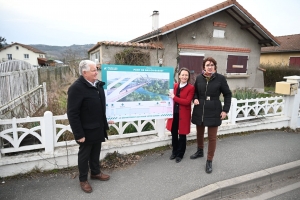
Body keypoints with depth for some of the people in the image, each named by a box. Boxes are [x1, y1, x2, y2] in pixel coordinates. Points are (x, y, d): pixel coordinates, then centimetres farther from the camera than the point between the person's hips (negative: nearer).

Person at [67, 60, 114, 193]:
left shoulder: (98, 84, 5)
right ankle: (83, 179, 31)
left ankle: (95, 172, 42)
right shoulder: (76, 88, -21)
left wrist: (105, 121, 18)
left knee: (96, 152, 22)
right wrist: (79, 134, -21)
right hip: (86, 130, -7)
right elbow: (72, 113, -22)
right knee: (84, 155, 12)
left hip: (98, 127, 7)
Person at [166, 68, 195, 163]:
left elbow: (187, 102, -18)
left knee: (182, 135, 8)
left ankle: (180, 154, 26)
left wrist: (174, 97, -19)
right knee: (174, 133, 13)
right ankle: (174, 152, 33)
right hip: (174, 113, 4)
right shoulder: (175, 85, 6)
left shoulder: (191, 88, -8)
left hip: (183, 115, -4)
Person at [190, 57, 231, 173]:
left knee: (212, 137, 4)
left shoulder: (220, 78, -7)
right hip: (199, 111, 3)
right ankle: (200, 151, 43)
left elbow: (227, 94, -1)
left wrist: (225, 110, -7)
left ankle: (209, 161, 19)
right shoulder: (199, 78, 1)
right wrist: (195, 98, -7)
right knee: (199, 133, 19)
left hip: (214, 112, -3)